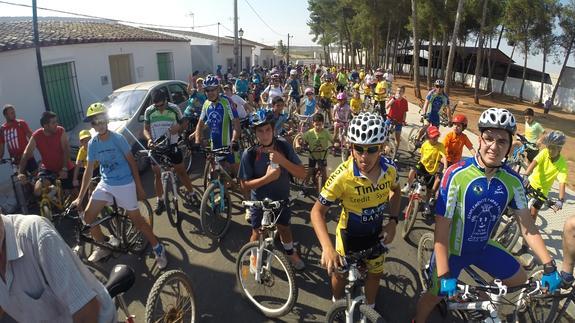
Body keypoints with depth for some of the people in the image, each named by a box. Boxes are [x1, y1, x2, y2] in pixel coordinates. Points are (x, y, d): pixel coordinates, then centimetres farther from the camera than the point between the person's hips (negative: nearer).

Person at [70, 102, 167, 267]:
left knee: (136, 219, -2)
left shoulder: (118, 138, -13)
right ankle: (103, 247, 24)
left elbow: (131, 161, -7)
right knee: (88, 216, 0)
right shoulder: (92, 143, -1)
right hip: (105, 184, 5)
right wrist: (80, 197, 3)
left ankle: (158, 249, 12)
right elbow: (89, 170, 4)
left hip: (125, 184, -5)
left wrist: (139, 186, -7)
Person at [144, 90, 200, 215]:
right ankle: (160, 201, 24)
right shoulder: (149, 111, -6)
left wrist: (178, 127, -22)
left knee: (181, 171, 7)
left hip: (172, 145, -1)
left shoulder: (174, 109, -9)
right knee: (158, 174, 9)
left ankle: (191, 194, 25)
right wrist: (149, 139, -18)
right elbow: (146, 129, 3)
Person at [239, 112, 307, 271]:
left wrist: (282, 160, -35)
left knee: (284, 227, 23)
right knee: (258, 232, 17)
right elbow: (245, 185, -18)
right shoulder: (250, 154, -23)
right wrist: (267, 177, -33)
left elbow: (302, 174, -20)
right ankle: (254, 256, 48)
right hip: (260, 201, -2)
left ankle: (290, 253, 51)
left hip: (282, 198, 2)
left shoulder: (284, 146, -19)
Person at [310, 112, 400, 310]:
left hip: (376, 232, 4)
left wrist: (393, 220, -9)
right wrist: (327, 247, -40)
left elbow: (395, 190, 4)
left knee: (375, 272, 21)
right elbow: (317, 211, -27)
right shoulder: (342, 176, -34)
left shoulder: (389, 168, -21)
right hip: (349, 234, -3)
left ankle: (369, 308, 51)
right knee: (340, 273, 17)